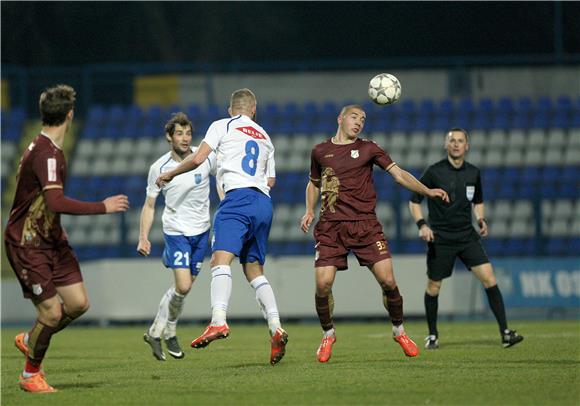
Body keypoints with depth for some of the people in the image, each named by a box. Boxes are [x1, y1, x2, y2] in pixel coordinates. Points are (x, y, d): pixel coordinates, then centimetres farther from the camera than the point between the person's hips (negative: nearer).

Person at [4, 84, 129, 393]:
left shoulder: (46, 149, 8)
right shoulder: (46, 154, -23)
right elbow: (56, 203, -33)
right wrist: (103, 207, -27)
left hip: (51, 240, 9)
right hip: (27, 244, -9)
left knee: (78, 303, 2)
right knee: (52, 311, -9)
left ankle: (29, 340, 25)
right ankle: (31, 374, 12)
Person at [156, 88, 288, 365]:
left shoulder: (222, 126, 10)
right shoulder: (265, 137, 27)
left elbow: (197, 159, 0)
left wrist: (170, 174, 15)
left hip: (238, 198, -6)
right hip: (264, 203, 6)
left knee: (221, 259, -21)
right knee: (254, 270, 15)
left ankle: (218, 321, -42)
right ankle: (275, 328, -1)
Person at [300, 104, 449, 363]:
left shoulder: (368, 149, 8)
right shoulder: (320, 152, 11)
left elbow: (399, 174, 3)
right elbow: (314, 184, 26)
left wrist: (428, 191, -10)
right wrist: (309, 211, 9)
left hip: (365, 224, 0)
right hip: (330, 227, 0)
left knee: (388, 281, -10)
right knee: (323, 284, -12)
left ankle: (399, 331, 14)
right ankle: (328, 335, 12)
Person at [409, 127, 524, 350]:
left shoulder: (473, 173, 6)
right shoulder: (434, 172, -7)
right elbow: (414, 201, -3)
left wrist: (481, 219, 3)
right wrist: (422, 224, -18)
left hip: (467, 236, 3)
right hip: (440, 238, -3)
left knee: (489, 279, -11)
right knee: (433, 287, 4)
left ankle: (505, 333, -9)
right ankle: (432, 335, 25)